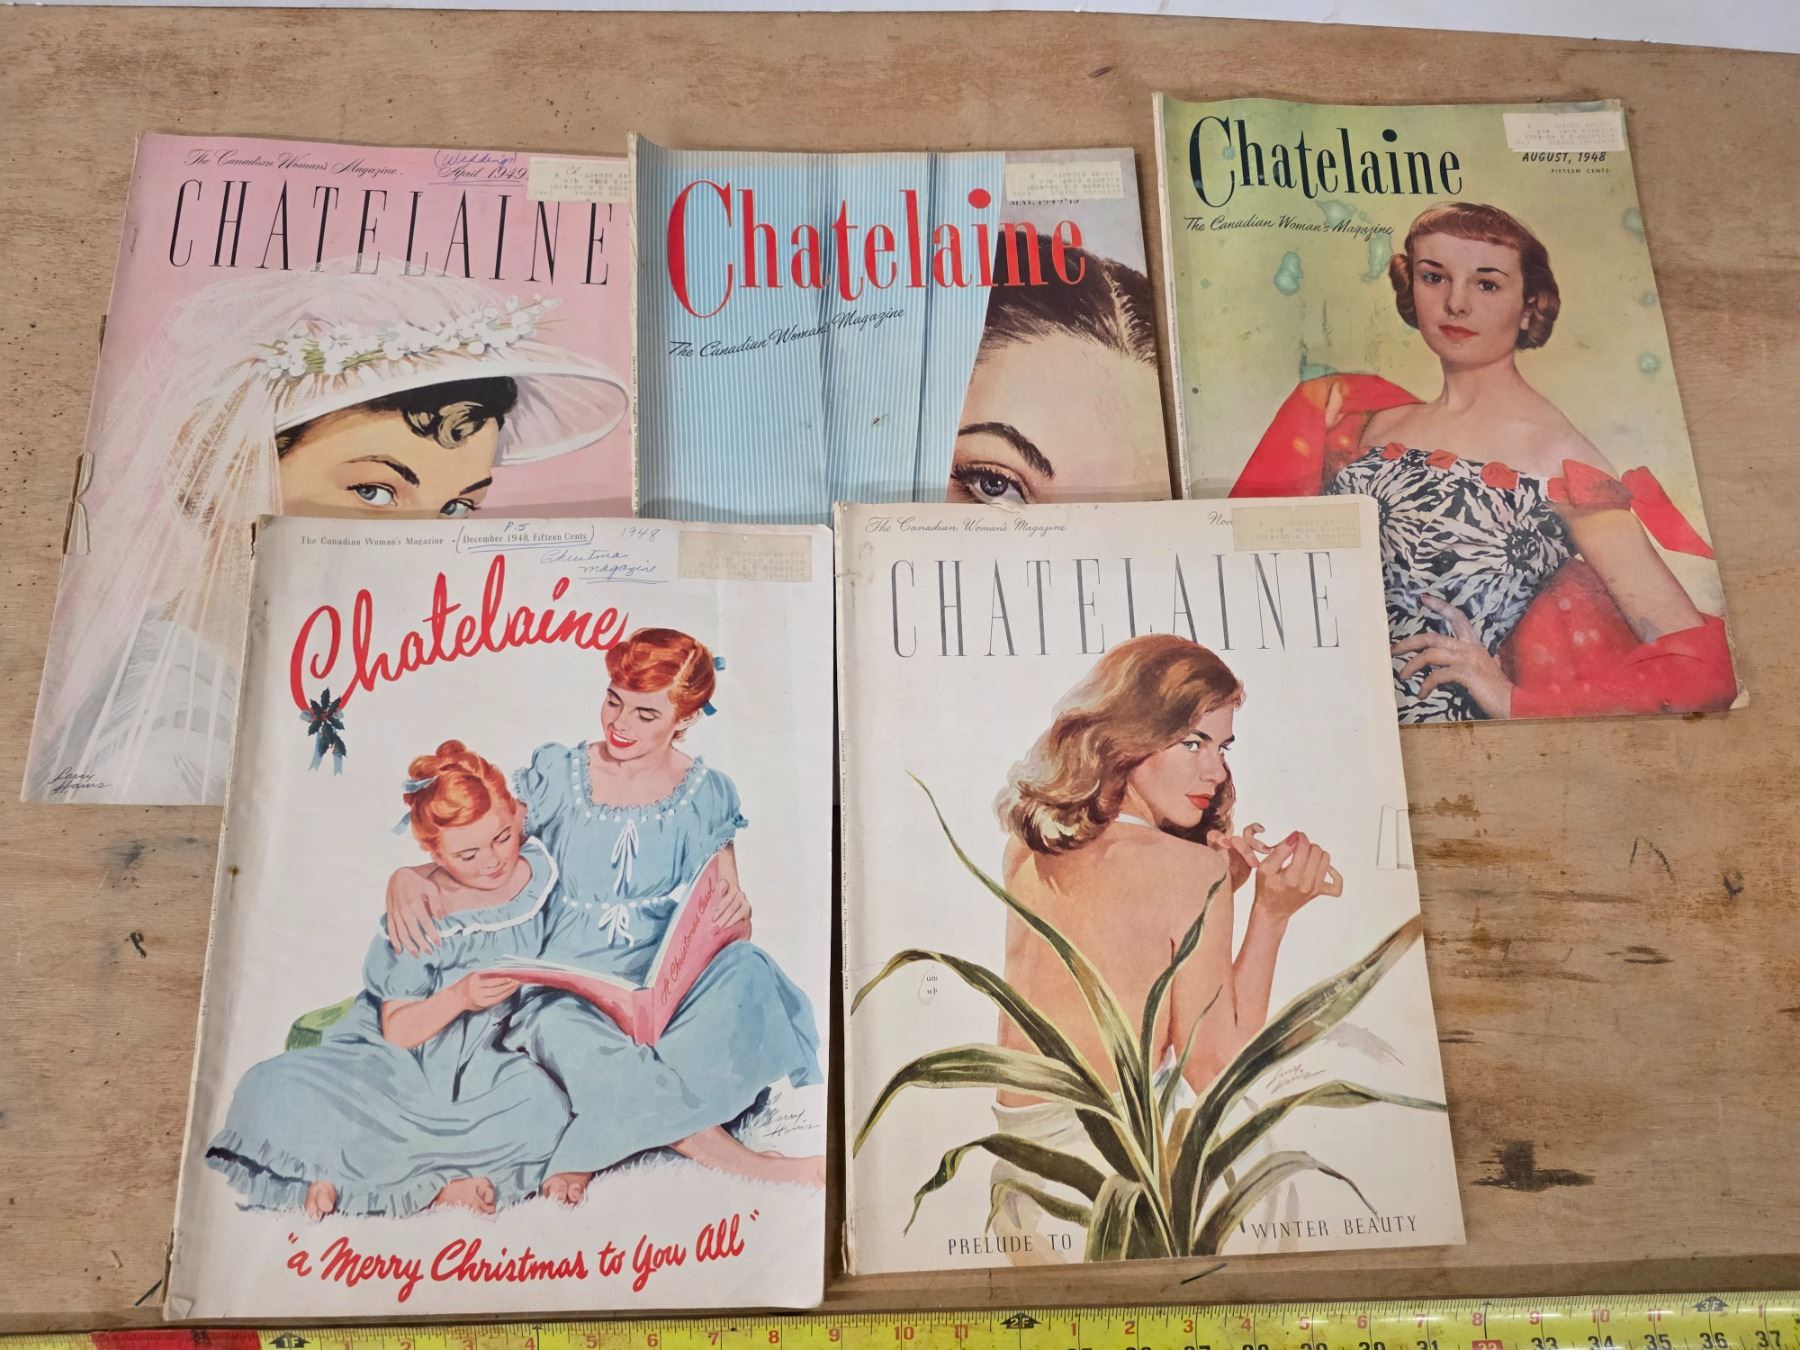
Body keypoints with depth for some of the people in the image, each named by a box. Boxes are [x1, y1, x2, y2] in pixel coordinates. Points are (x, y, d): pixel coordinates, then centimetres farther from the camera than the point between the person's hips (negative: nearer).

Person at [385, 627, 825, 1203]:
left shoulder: (705, 793, 4)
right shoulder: (557, 773, 2)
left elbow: (724, 907, 9)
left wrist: (733, 905, -16)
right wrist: (407, 877, -17)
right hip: (565, 985, -1)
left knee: (745, 972, -33)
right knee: (572, 1037, -37)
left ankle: (587, 1154, -26)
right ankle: (741, 1161, -24)